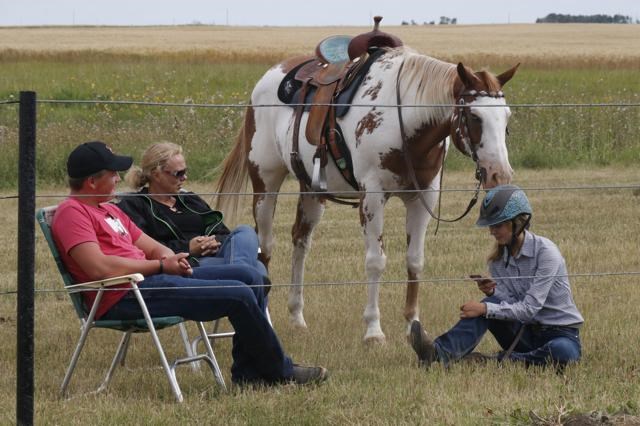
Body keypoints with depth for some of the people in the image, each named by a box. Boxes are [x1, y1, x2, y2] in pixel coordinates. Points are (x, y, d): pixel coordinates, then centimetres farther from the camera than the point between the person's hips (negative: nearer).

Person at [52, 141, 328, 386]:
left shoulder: (109, 210, 23)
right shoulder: (72, 213, -10)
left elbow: (153, 247, 24)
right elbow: (99, 268, -23)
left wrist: (170, 258, -3)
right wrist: (161, 265, -13)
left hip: (148, 280, 11)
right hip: (124, 298, -11)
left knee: (249, 277, 4)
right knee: (238, 295, -15)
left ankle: (247, 373, 4)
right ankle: (281, 372, 4)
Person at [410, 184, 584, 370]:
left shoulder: (545, 252, -17)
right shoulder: (498, 259, 4)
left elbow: (530, 308, -23)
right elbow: (509, 304, -2)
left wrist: (486, 309, -28)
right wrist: (492, 293, -22)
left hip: (562, 334, -5)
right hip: (525, 332, 5)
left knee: (562, 352, -40)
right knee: (489, 305, -20)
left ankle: (498, 361, -28)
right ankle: (439, 352, -38)